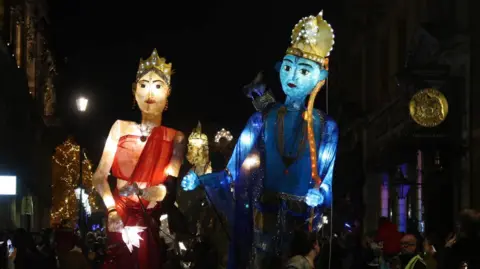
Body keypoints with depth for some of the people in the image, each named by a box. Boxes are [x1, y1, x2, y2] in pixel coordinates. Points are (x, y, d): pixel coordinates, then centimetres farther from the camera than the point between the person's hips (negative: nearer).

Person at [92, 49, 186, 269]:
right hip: (119, 218, 0)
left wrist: (161, 191, -31)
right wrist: (112, 210, -19)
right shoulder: (121, 127, 5)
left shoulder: (175, 137, 2)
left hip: (152, 222, 0)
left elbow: (168, 185, -9)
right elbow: (100, 176, -4)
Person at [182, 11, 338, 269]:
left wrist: (319, 194, -22)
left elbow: (330, 181, -1)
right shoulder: (262, 120, 3)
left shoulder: (326, 127, 2)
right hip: (264, 220, 1)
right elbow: (234, 173, 2)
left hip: (303, 223, -1)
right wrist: (199, 179, -12)